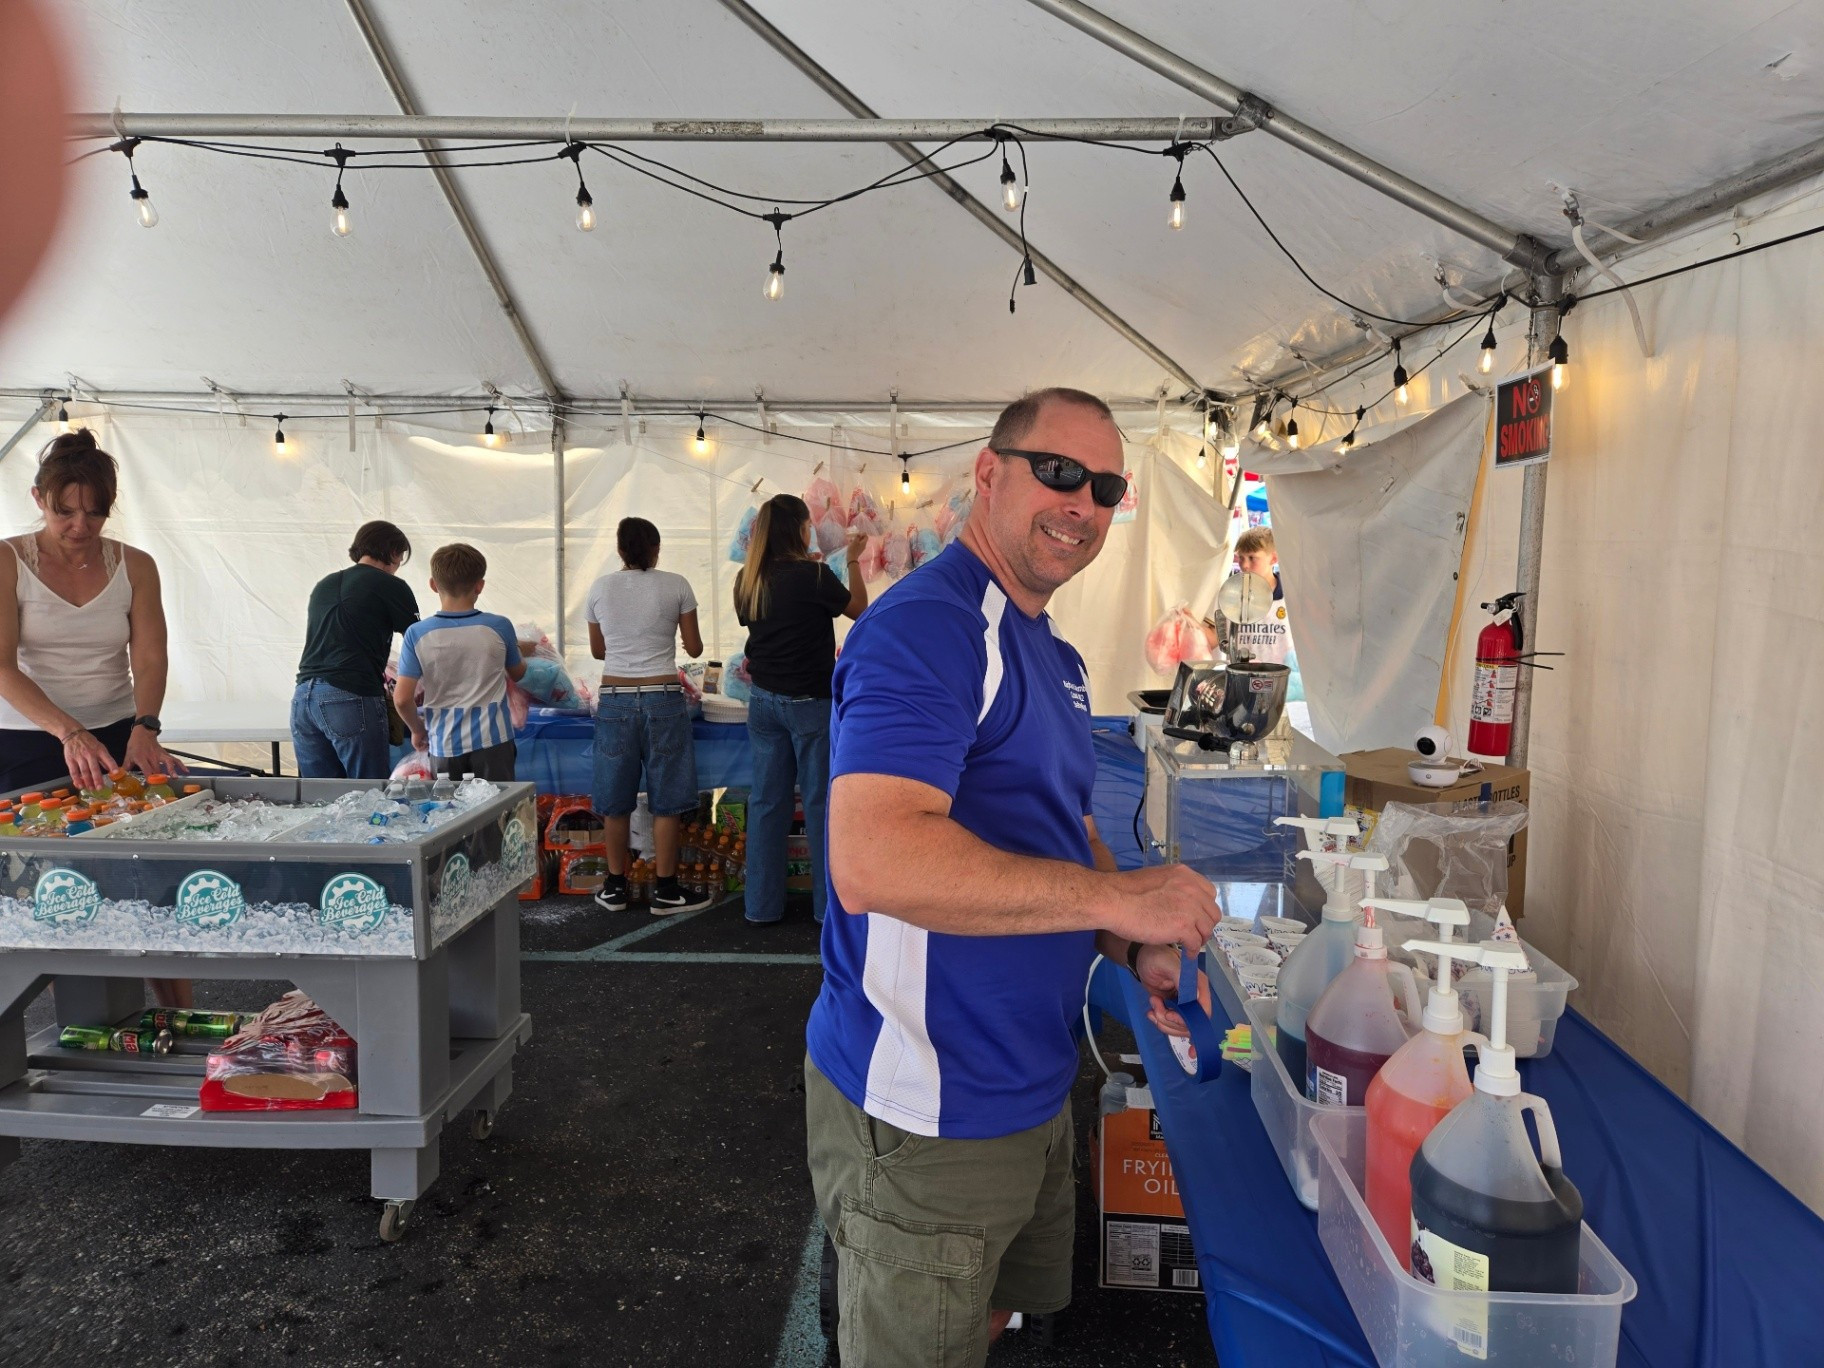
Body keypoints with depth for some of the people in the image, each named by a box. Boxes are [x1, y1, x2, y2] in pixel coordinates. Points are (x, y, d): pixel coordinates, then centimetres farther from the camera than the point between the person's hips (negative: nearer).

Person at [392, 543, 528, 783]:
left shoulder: (417, 634, -8)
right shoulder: (499, 627, -8)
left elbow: (402, 699, -8)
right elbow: (518, 673, 10)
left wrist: (418, 730, 10)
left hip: (444, 745, 1)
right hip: (492, 740, -1)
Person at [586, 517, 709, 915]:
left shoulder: (600, 588, 3)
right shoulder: (675, 585, -3)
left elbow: (597, 650, 13)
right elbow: (695, 648, 2)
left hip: (614, 699, 3)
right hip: (662, 699, -2)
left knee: (615, 798, 11)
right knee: (667, 799, 5)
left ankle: (615, 887, 20)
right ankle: (665, 890, 10)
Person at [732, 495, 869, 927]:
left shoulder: (747, 580, 2)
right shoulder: (813, 574, -15)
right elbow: (859, 609, 1)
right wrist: (853, 560, 12)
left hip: (763, 700, 6)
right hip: (810, 702, -5)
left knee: (766, 799, 10)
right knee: (821, 801, 4)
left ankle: (762, 904, 16)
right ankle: (829, 903, 11)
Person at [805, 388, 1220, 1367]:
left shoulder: (1054, 656, 10)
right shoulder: (926, 625, -22)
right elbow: (873, 862, -35)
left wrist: (1139, 948, 0)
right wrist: (1117, 896, -28)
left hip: (1030, 1094, 9)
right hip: (924, 1118, -9)